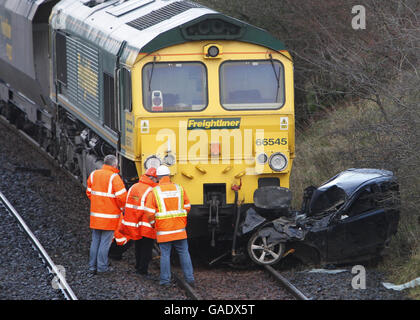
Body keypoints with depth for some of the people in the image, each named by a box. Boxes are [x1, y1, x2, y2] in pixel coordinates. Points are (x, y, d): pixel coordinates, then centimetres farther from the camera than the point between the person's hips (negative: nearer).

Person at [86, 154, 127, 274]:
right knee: (105, 242, 1)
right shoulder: (114, 177, -15)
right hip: (109, 216, -6)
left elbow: (89, 192, 15)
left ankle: (92, 266, 17)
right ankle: (102, 266, 4)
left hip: (95, 215, 6)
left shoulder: (93, 174, 5)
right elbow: (122, 196, -18)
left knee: (95, 241, 14)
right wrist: (123, 208, 1)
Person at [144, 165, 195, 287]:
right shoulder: (179, 189, 3)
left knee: (165, 254, 4)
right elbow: (187, 207, 9)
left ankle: (165, 279, 4)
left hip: (163, 230, -2)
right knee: (184, 253, 8)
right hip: (179, 229, 2)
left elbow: (149, 212, -8)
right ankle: (189, 278, 6)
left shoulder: (154, 192, -6)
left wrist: (151, 221, 12)